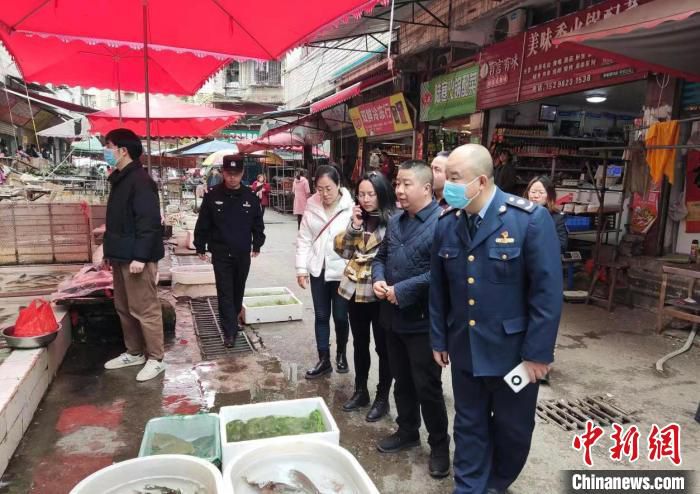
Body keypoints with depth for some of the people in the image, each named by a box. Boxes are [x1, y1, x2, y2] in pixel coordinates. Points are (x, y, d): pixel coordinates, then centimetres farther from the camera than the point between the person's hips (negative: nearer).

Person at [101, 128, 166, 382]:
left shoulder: (140, 180, -15)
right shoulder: (120, 179, 15)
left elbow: (148, 221, -22)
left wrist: (140, 256, -25)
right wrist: (110, 252, 21)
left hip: (137, 257, -10)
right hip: (122, 256, 10)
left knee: (145, 310, -2)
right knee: (124, 308, 17)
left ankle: (155, 358, 10)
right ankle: (134, 352, 30)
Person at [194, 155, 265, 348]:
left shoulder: (250, 197, -1)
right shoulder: (212, 196, -5)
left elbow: (258, 224, 10)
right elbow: (203, 224, 1)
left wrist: (257, 245, 11)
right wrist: (200, 247, 3)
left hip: (243, 254, 2)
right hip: (221, 254, -2)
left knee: (238, 291, 16)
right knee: (225, 293, -4)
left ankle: (233, 321, 35)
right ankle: (230, 331, 0)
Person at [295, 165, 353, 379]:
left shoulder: (351, 207, -12)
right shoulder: (311, 206, 0)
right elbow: (304, 239, 4)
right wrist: (301, 268, -1)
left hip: (342, 271, -3)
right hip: (318, 270, 4)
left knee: (340, 317, 8)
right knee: (321, 316, 11)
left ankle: (341, 354, 33)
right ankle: (324, 360, 24)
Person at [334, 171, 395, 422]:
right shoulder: (358, 218, 7)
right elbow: (342, 250, 2)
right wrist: (354, 226, -9)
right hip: (355, 290, 6)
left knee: (383, 347, 8)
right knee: (359, 344, 19)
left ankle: (382, 398, 24)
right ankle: (360, 392, 35)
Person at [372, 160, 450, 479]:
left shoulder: (442, 222, -18)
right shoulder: (395, 222, 9)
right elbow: (381, 256, 18)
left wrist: (402, 290, -23)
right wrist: (378, 280, -3)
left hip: (423, 321, -8)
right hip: (394, 317, 8)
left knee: (427, 387, 6)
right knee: (402, 381, 21)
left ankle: (439, 445, 27)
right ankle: (407, 432, 40)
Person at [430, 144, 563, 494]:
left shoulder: (530, 219, -17)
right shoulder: (446, 224, -3)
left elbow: (548, 292, -15)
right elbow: (438, 288, 5)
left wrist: (537, 352, -14)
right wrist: (439, 339, 8)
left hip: (513, 350, -2)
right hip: (464, 349, 3)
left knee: (512, 428, 18)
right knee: (469, 425, 17)